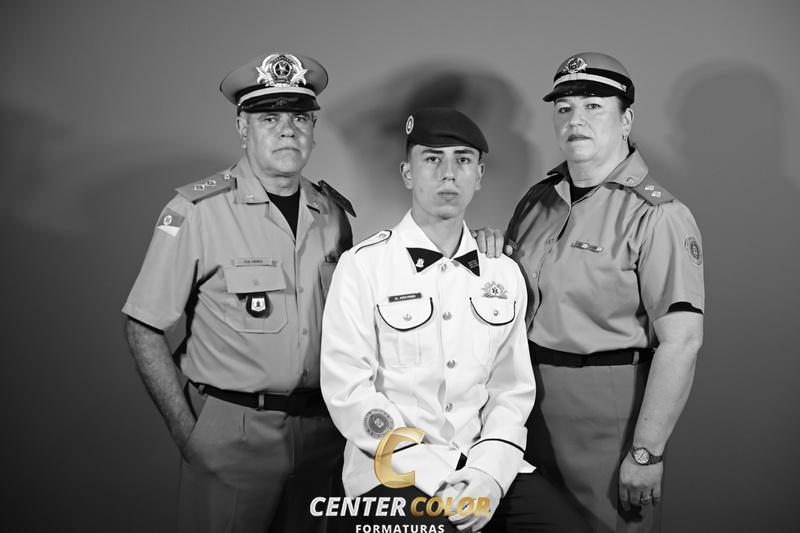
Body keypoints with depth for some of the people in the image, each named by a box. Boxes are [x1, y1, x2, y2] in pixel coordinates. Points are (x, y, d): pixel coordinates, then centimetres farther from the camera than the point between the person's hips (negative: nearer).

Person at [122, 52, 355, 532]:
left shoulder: (333, 213, 3)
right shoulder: (197, 211, -12)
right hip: (231, 432, -4)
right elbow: (145, 327, -9)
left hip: (321, 431, 5)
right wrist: (185, 431, -11)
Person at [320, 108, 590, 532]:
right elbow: (347, 391, -10)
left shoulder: (505, 273, 9)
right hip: (394, 468, -3)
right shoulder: (362, 266, -4)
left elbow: (512, 388, 8)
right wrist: (438, 477, -16)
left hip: (487, 464, 4)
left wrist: (489, 471, -9)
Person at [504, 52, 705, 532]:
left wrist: (646, 452, -20)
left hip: (609, 406, -6)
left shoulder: (656, 215, -14)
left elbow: (680, 341, -19)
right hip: (531, 398, 6)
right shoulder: (538, 201, 7)